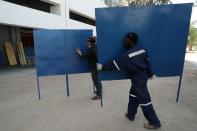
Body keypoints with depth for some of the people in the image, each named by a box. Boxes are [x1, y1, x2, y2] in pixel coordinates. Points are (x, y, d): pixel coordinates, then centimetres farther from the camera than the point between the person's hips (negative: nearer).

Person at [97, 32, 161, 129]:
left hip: (138, 80, -9)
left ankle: (155, 123, 19)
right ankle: (130, 115, 36)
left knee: (144, 100, 3)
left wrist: (102, 67, -10)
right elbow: (147, 63, 10)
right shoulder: (142, 50, 1)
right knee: (133, 96, 21)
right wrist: (149, 74, 24)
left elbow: (115, 64, -20)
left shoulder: (128, 55, -24)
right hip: (143, 77, 9)